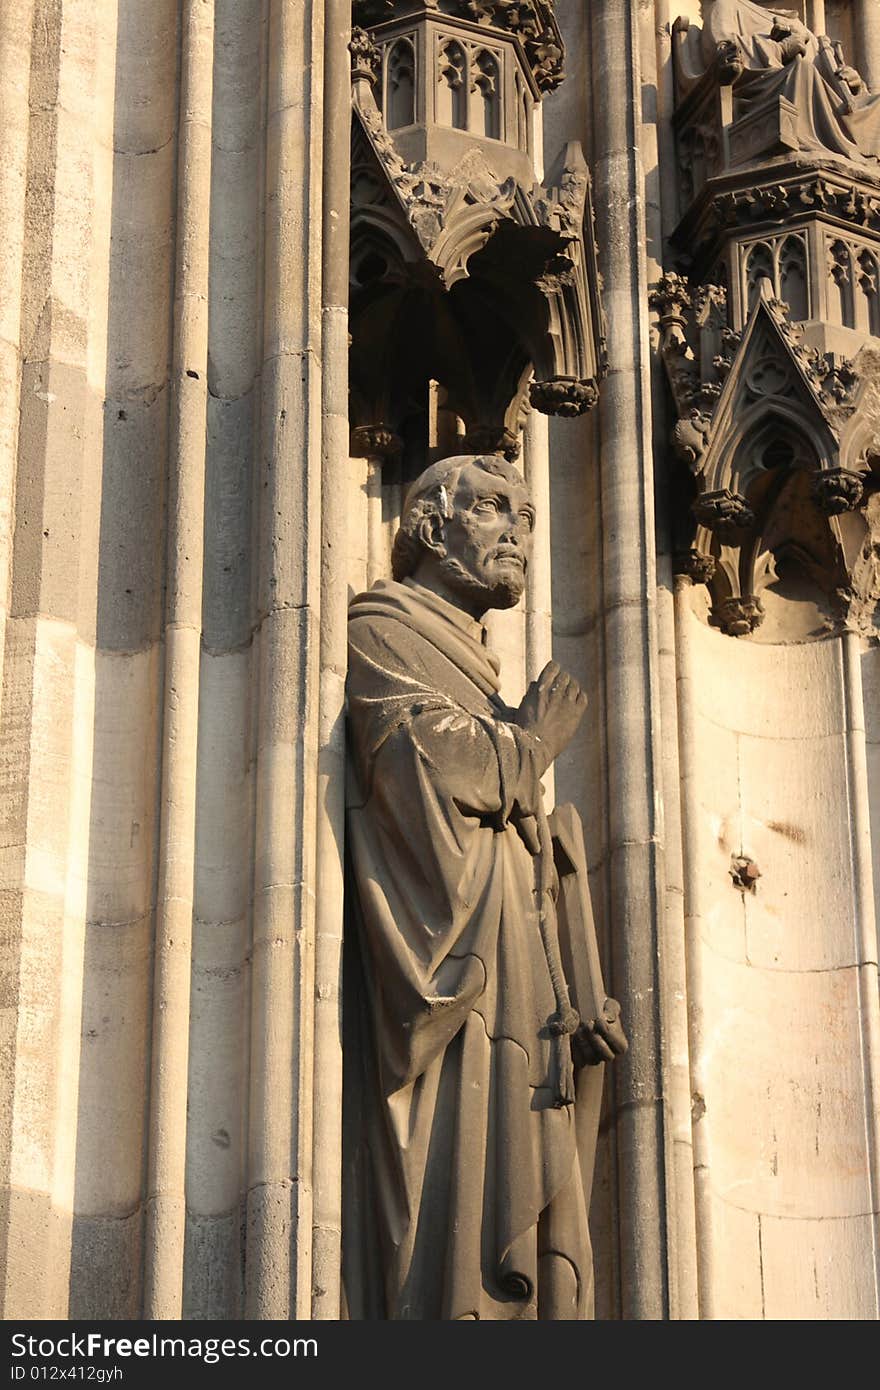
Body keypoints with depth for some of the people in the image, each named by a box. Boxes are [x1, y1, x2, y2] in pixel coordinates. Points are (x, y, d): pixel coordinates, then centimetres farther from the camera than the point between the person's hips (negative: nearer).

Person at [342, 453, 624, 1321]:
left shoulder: (472, 668, 31)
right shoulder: (385, 627, 4)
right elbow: (422, 761, -19)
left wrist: (569, 1009, 15)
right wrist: (530, 740, 1)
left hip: (510, 988, 9)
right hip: (449, 987, -9)